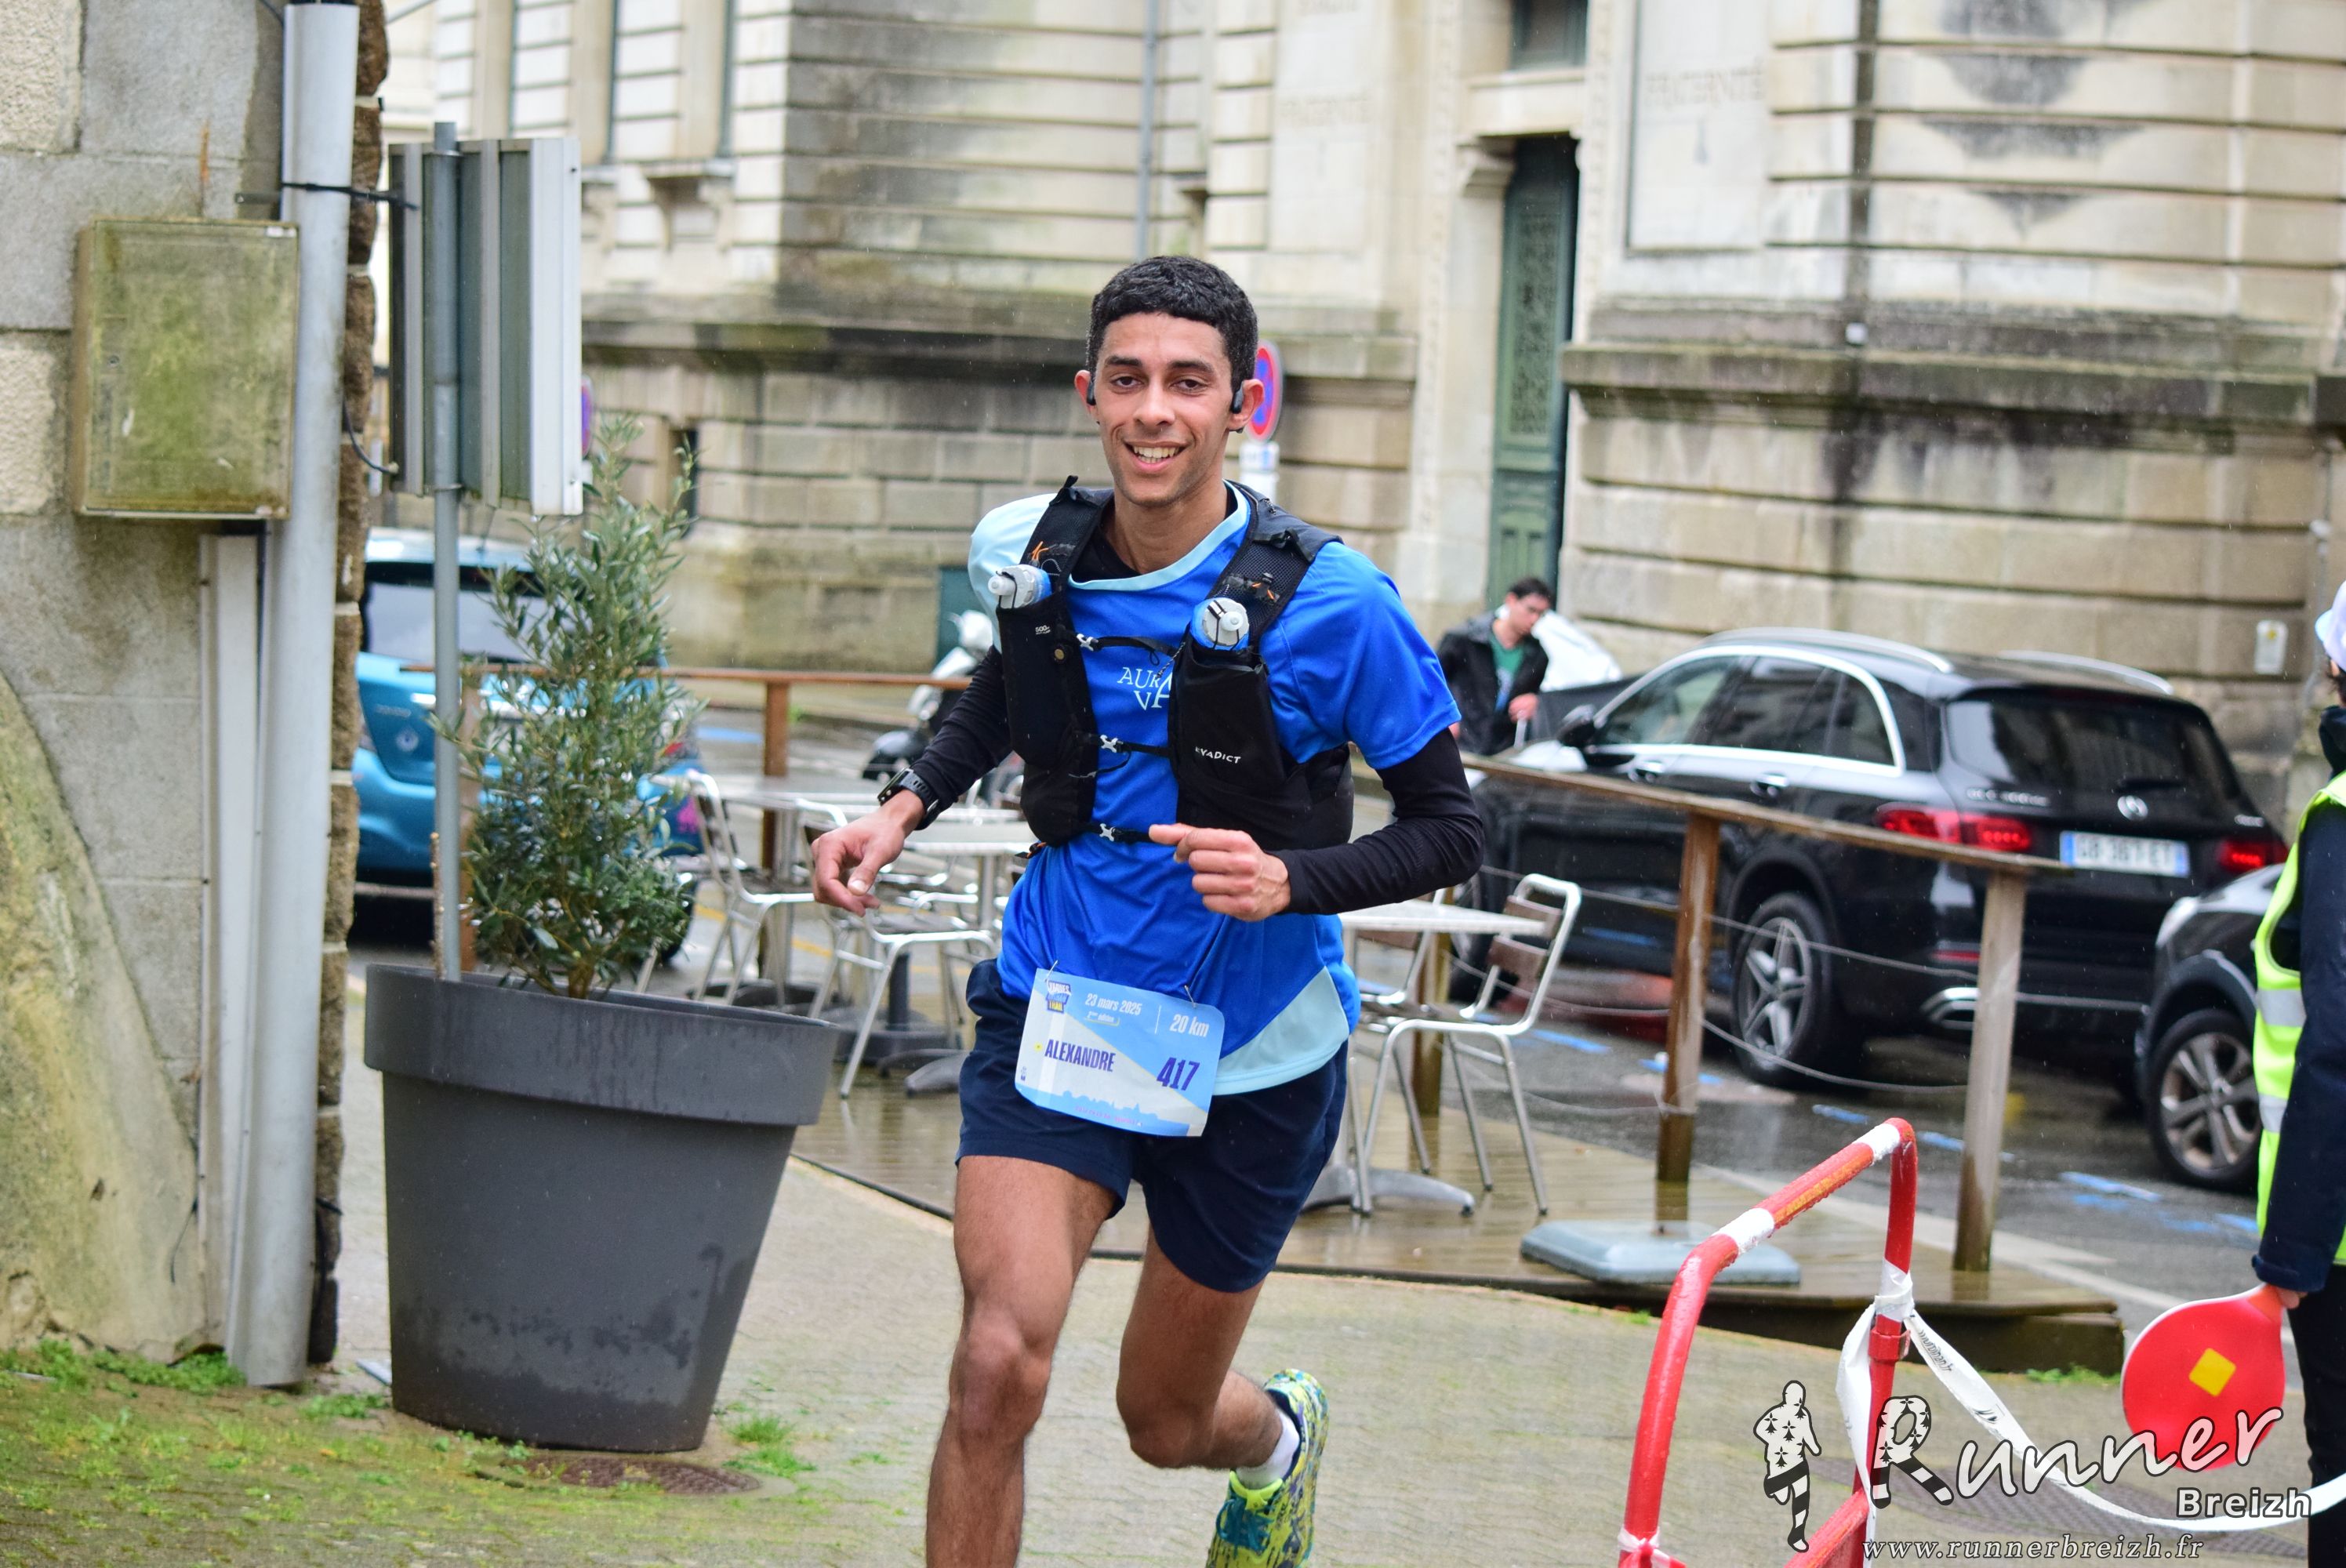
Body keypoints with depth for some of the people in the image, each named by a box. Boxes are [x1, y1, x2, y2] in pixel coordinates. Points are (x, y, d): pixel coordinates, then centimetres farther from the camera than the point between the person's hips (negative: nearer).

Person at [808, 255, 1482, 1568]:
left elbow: (1451, 831, -10)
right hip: (1060, 1013, 2)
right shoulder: (1029, 555, -5)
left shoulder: (1329, 606, -17)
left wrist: (1290, 882, -27)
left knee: (1167, 1424, 16)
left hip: (1248, 1052, -1)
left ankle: (1281, 1437, 55)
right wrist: (907, 804, 2)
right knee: (998, 1369, -21)